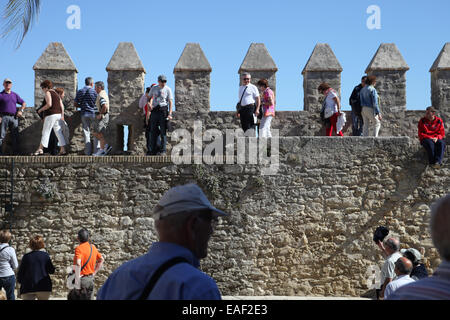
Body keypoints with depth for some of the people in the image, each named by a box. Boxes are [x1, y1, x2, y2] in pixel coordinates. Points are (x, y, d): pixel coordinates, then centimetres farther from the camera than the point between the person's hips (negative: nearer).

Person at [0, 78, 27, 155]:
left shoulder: (15, 95, 20)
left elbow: (24, 103, 24)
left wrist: (21, 110, 5)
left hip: (14, 117, 4)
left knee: (15, 136, 0)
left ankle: (16, 153, 4)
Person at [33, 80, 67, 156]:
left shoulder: (47, 93, -5)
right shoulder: (56, 94, 19)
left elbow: (49, 104, -18)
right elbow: (62, 106, 14)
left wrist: (41, 110, -6)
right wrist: (62, 115, 14)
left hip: (51, 115, -8)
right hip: (58, 115, 8)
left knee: (46, 132, -6)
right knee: (58, 133, 7)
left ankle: (40, 149, -7)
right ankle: (63, 150, 3)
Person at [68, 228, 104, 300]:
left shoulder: (79, 248, -14)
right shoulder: (93, 247, 7)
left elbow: (78, 264, -28)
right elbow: (101, 260, 17)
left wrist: (77, 283, -26)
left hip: (82, 278, -6)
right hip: (91, 278, 7)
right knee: (89, 298, 13)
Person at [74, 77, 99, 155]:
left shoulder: (80, 92, 6)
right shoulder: (94, 91, -5)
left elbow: (75, 104, 7)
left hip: (84, 114, 3)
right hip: (93, 113, -3)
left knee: (86, 132, 6)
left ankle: (88, 151, 3)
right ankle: (96, 151, 0)